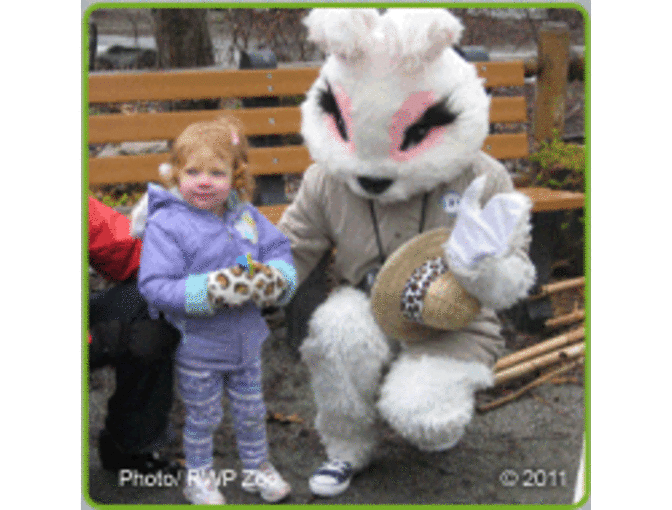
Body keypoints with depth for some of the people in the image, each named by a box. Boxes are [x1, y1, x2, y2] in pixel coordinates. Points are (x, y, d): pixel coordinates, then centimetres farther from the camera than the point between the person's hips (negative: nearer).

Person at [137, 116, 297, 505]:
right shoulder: (166, 225, -19)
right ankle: (199, 474, 37)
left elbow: (281, 250, 2)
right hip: (198, 348, -5)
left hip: (246, 339, 5)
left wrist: (276, 278, -20)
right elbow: (156, 286, -25)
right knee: (203, 418, 14)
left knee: (252, 411, 21)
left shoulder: (246, 214, -3)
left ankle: (258, 466, 43)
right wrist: (211, 291, -34)